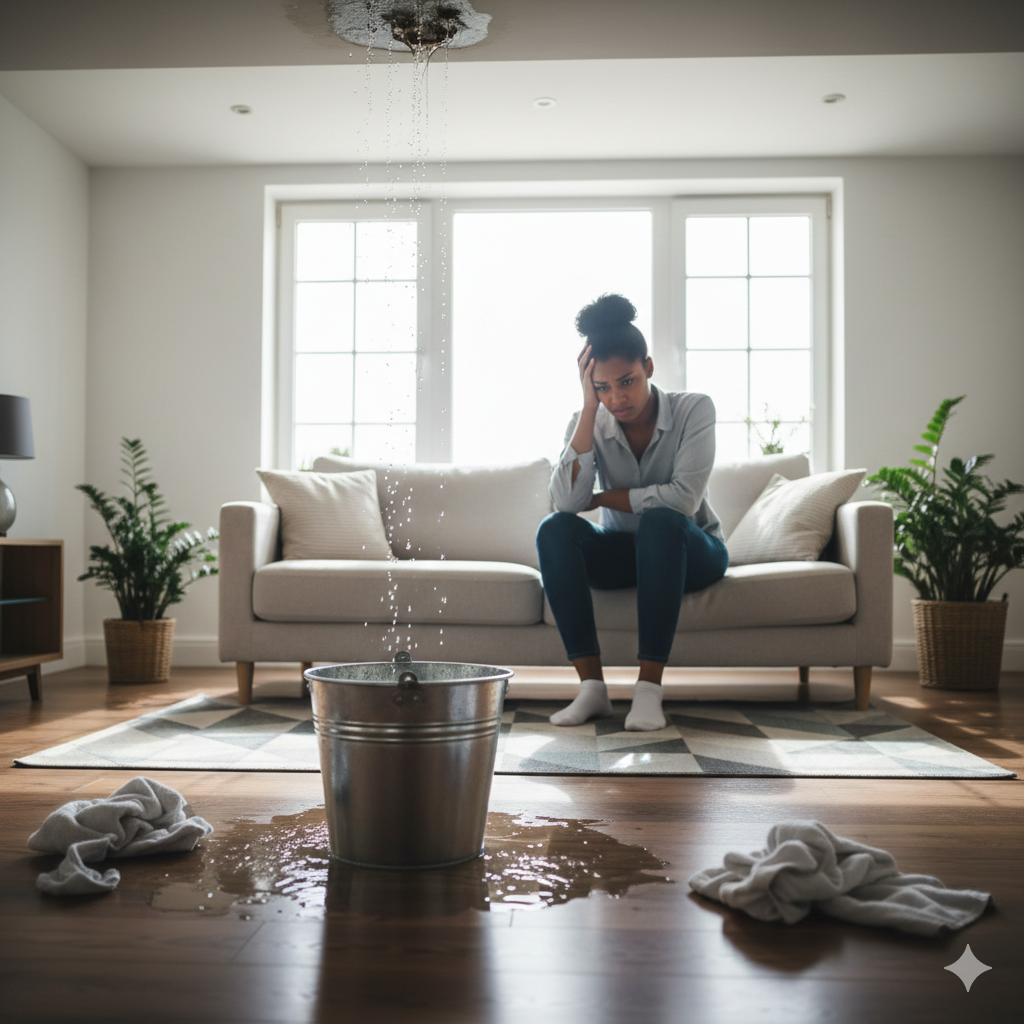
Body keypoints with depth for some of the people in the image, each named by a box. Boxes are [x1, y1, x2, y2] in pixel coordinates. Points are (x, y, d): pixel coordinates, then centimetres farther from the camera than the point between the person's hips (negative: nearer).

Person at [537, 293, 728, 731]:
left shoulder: (694, 409, -14)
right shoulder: (589, 423, -7)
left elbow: (683, 498, -26)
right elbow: (566, 500, -25)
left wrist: (602, 498, -17)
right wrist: (589, 407, -25)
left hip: (691, 551, -2)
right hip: (621, 552, 3)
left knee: (660, 521, -37)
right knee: (555, 530, -26)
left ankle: (649, 687, -34)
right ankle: (592, 686, -28)